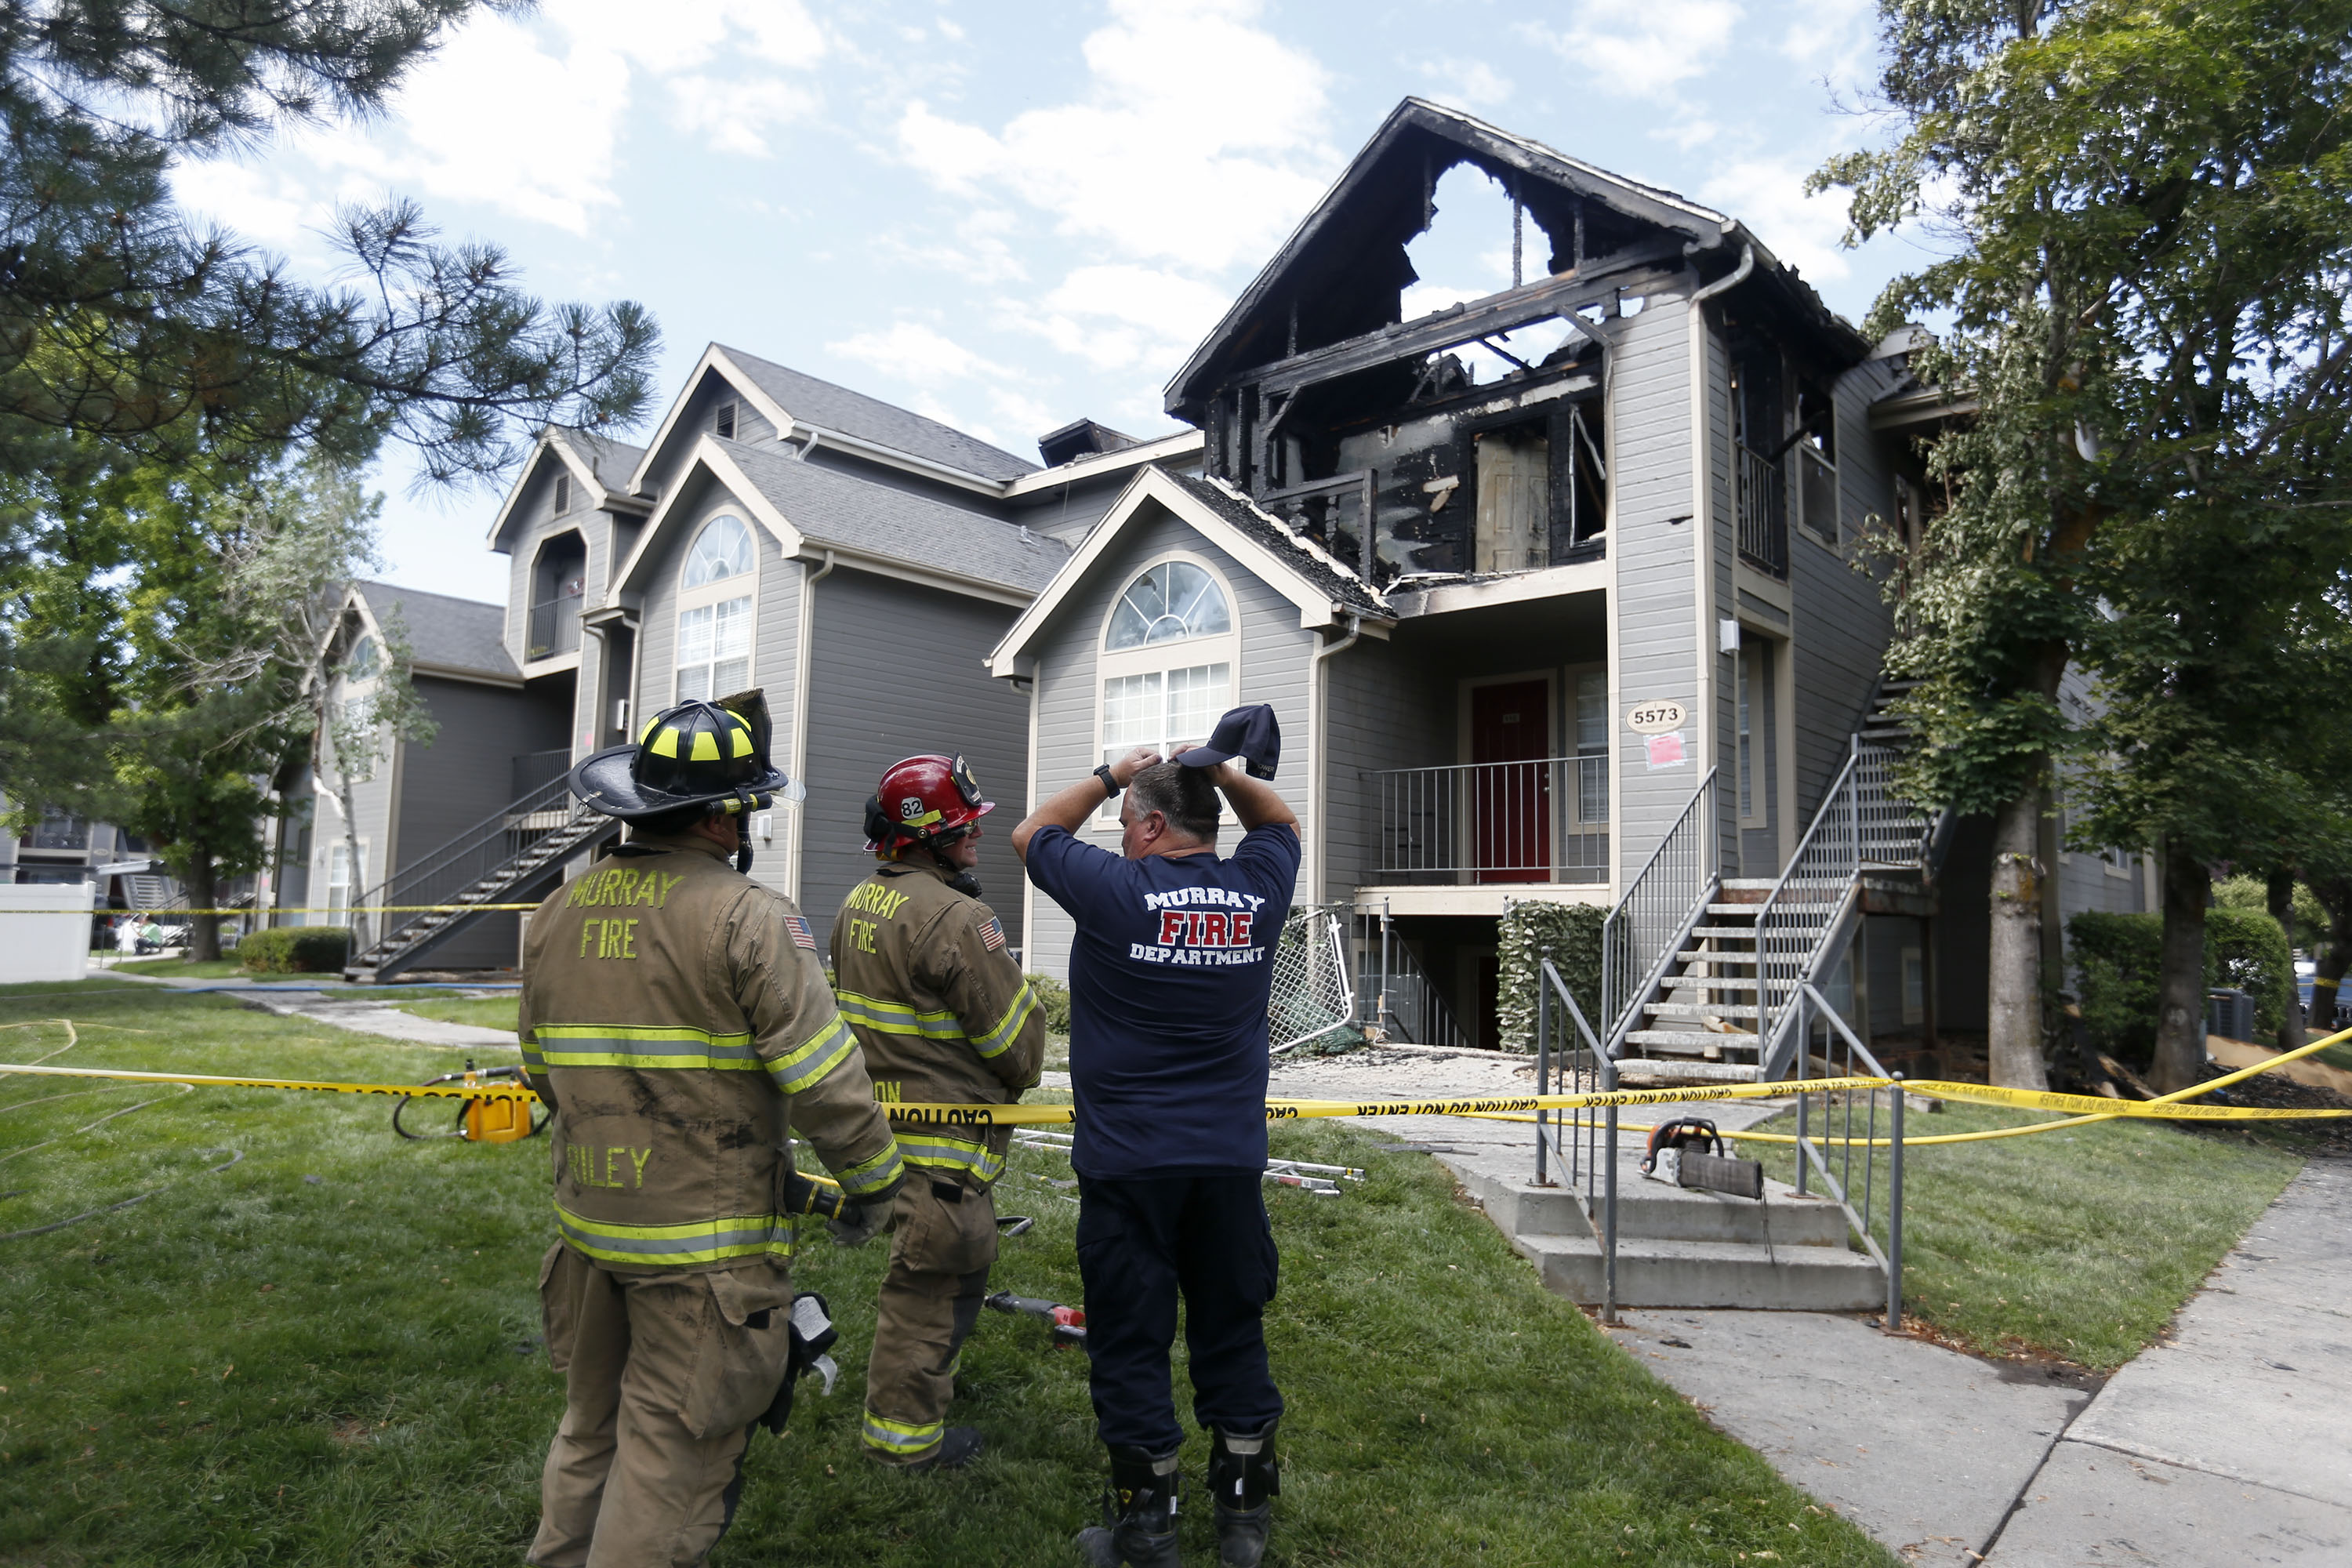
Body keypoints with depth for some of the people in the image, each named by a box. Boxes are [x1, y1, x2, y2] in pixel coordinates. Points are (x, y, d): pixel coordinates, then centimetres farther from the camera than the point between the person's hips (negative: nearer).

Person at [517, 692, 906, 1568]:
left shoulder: (559, 911, 4)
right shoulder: (748, 918, -18)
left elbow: (540, 1069, 14)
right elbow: (824, 1078, -20)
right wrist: (874, 1181, -5)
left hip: (589, 1224, 7)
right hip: (707, 1243, -7)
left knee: (592, 1428, 25)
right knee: (670, 1457, 7)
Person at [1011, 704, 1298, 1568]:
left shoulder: (1117, 892, -12)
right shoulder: (1257, 891, -1)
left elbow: (1031, 836, 6)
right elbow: (1281, 823, 22)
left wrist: (1110, 775, 13)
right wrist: (1225, 771, 9)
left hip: (1128, 1161, -4)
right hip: (1232, 1159, 4)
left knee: (1130, 1342, 8)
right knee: (1233, 1335, 14)